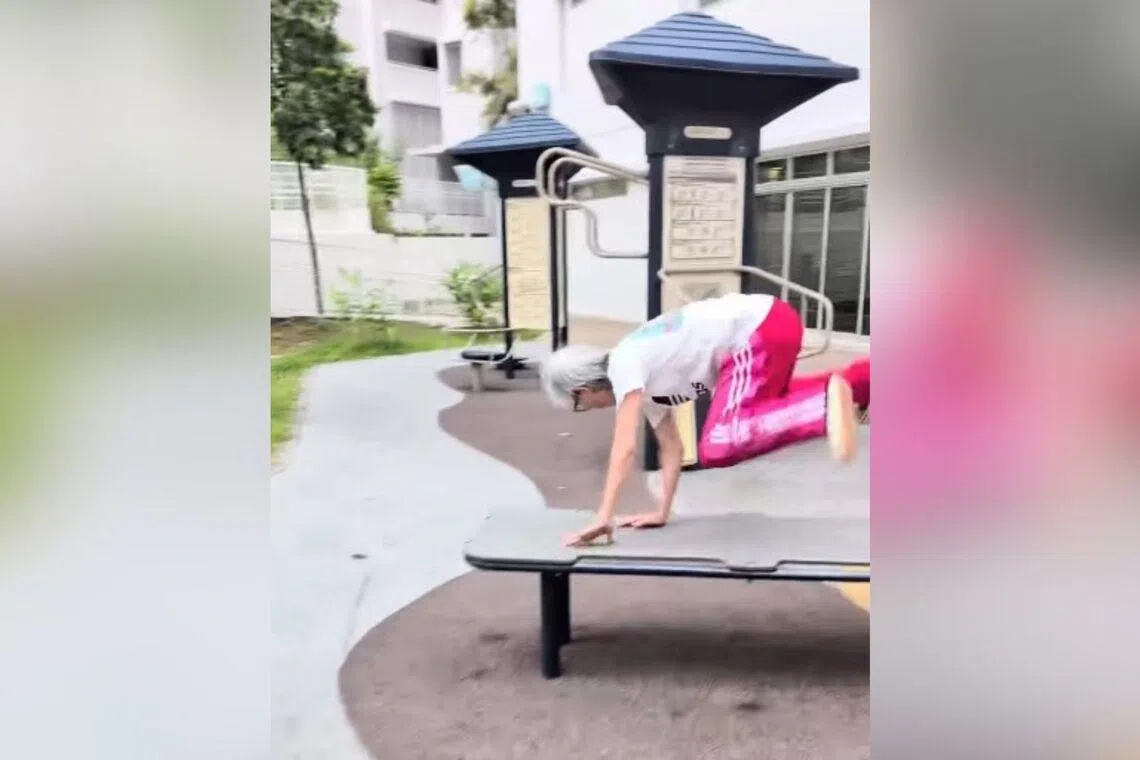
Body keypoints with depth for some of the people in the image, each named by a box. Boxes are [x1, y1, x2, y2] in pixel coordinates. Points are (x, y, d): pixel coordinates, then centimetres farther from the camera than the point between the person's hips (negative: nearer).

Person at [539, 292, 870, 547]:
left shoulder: (623, 367, -9)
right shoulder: (645, 381, 17)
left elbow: (625, 447, -17)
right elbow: (672, 448, 19)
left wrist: (603, 518, -17)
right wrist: (662, 513, 17)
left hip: (761, 329, -10)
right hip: (768, 324, 10)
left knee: (717, 448, -17)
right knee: (770, 402, 36)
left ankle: (826, 403, -25)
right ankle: (854, 382, 36)